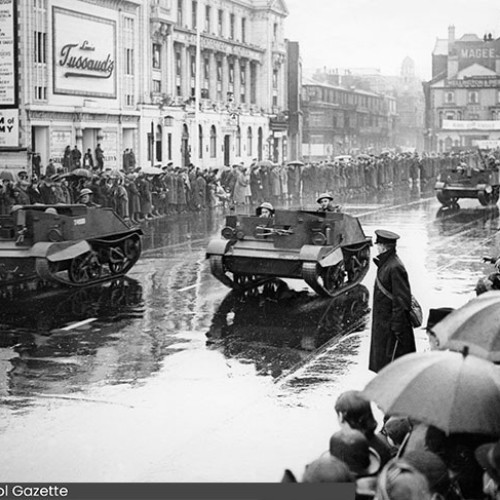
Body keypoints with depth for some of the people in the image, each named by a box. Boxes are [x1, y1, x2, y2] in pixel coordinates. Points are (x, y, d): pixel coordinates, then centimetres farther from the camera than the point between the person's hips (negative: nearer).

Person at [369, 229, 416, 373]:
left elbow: (402, 299, -21)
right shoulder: (385, 264, 9)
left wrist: (397, 326, -21)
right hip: (383, 321, 10)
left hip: (392, 322, -10)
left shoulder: (395, 268, -21)